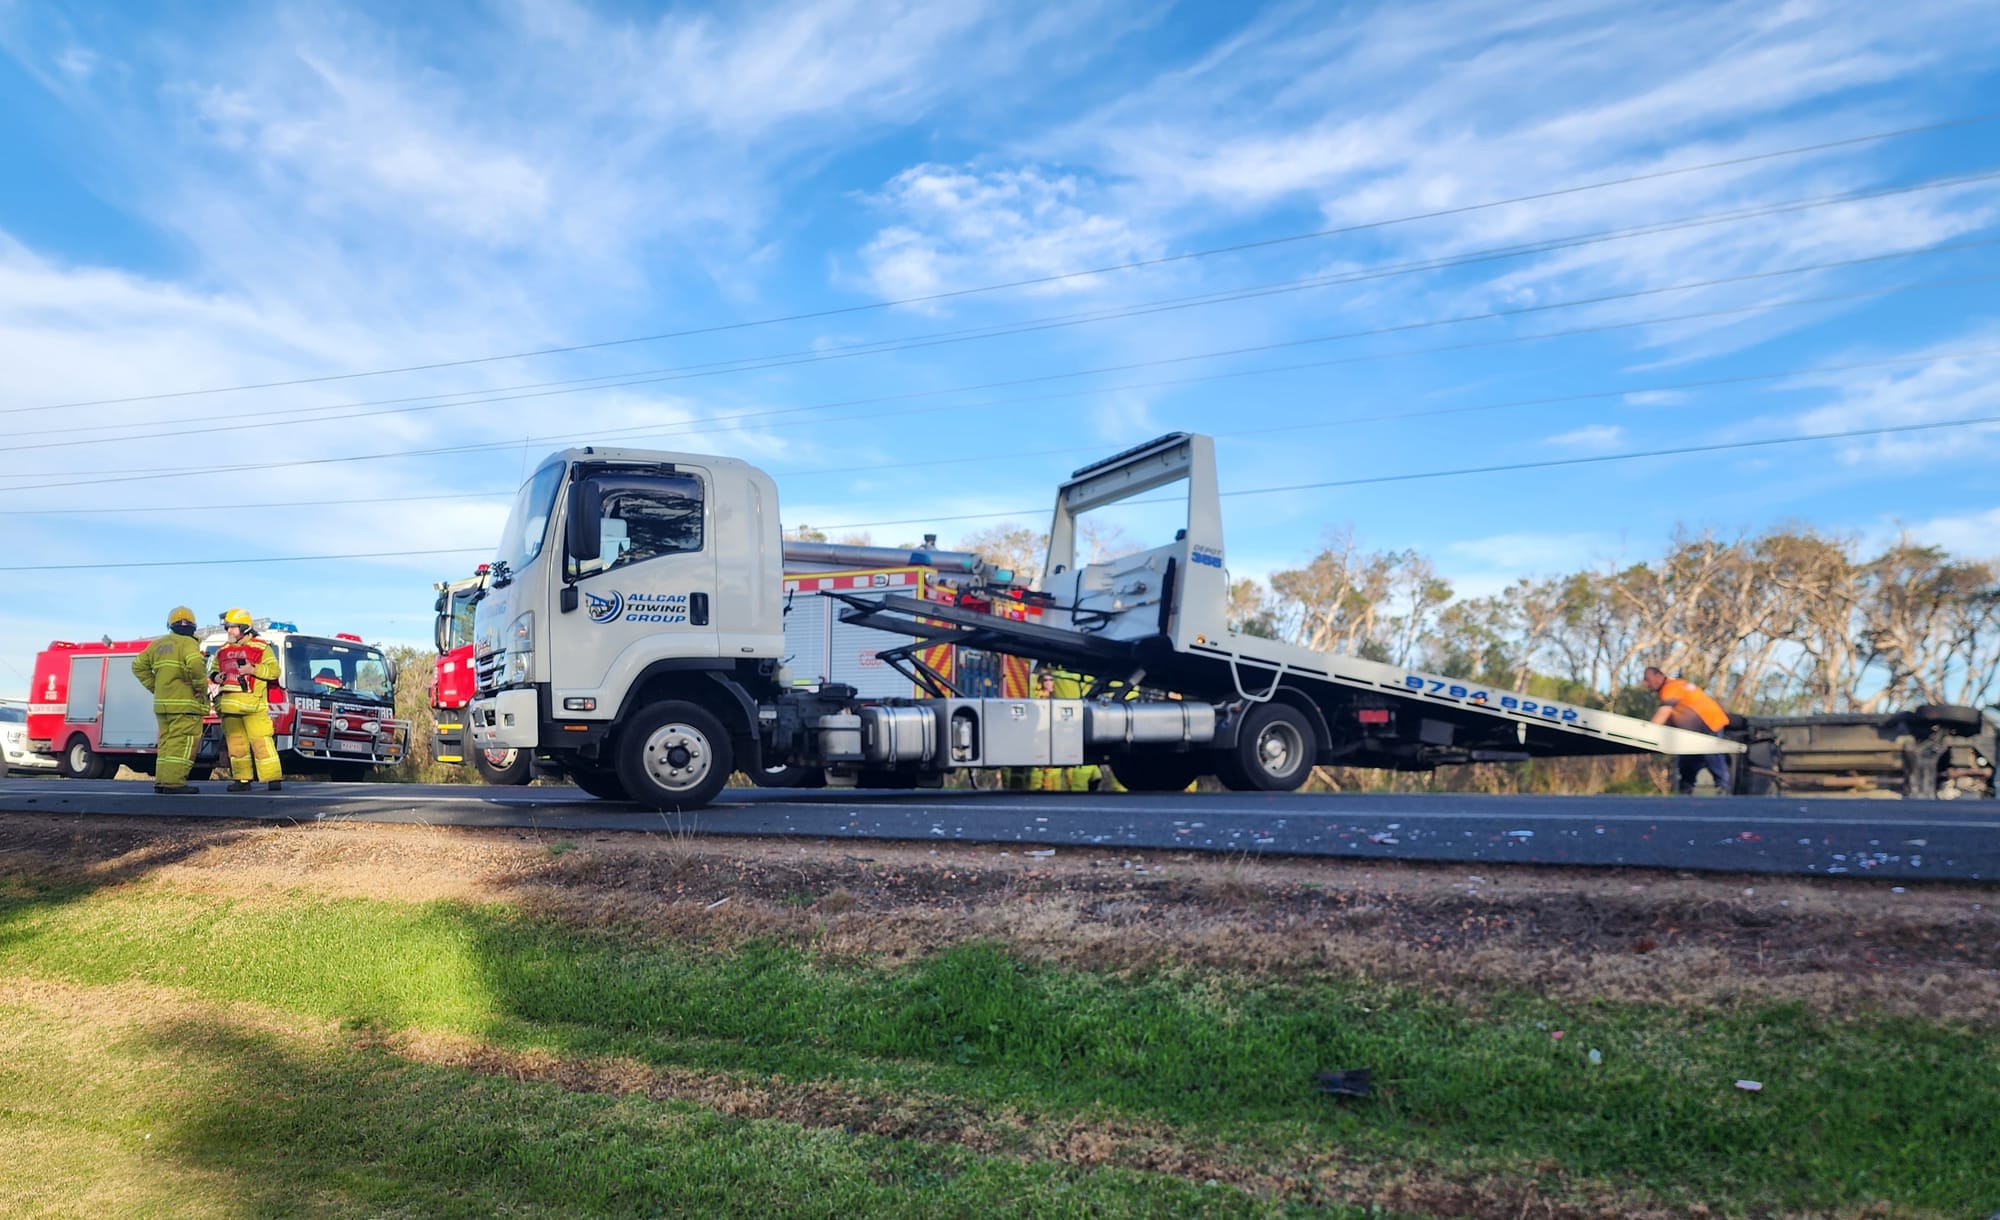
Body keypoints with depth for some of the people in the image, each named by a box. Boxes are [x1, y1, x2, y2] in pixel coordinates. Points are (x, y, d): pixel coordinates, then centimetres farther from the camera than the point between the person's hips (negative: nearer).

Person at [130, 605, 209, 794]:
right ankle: (174, 782, -13)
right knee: (182, 743, -7)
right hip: (185, 704, -8)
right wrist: (201, 687, -14)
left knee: (166, 742, 15)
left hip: (162, 702, 8)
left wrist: (155, 687, 17)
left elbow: (139, 666, 20)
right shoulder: (188, 643, -9)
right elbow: (195, 665, -27)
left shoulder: (158, 644, 15)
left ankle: (161, 781, 16)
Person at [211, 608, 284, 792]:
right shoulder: (222, 651, 19)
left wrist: (253, 669, -16)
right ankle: (242, 779, 10)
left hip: (253, 704, -6)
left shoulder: (261, 648, 3)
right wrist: (216, 677, 7)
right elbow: (215, 671, 30)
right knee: (235, 743, 5)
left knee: (261, 741, -10)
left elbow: (274, 670, -3)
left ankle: (274, 778, -9)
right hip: (229, 704, 6)